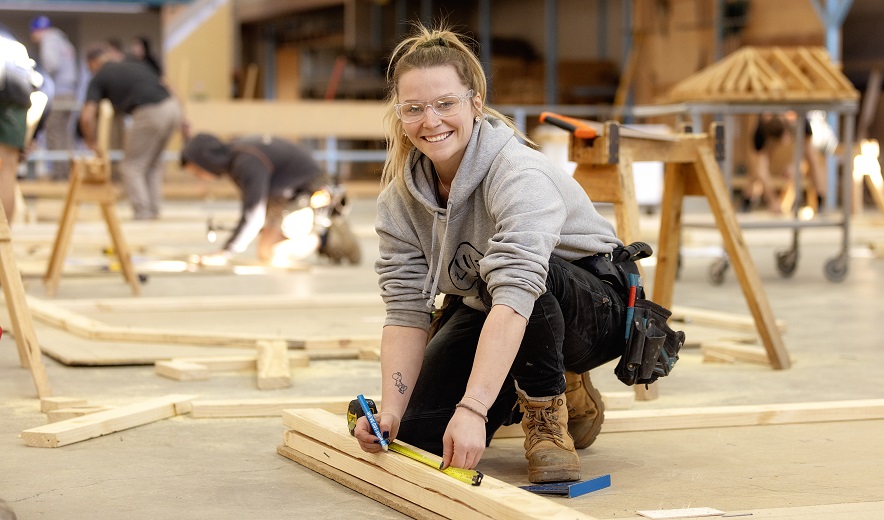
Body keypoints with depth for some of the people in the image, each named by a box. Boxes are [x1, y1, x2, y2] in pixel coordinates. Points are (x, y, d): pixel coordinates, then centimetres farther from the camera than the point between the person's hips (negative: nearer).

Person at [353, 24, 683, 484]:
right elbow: (406, 310, -13)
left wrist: (472, 410, -53)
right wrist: (390, 411, -28)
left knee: (525, 272, -39)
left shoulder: (519, 175, -32)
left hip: (594, 310, -7)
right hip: (481, 312, 7)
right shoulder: (399, 198, -10)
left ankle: (549, 417, -13)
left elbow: (515, 293, -44)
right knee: (418, 434, -10)